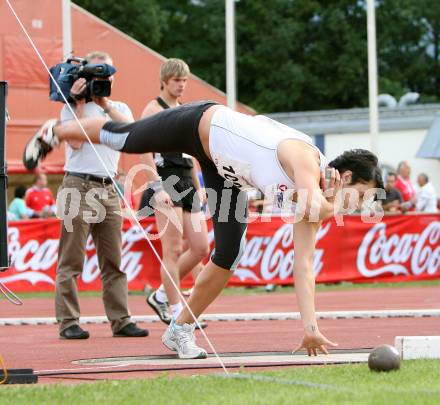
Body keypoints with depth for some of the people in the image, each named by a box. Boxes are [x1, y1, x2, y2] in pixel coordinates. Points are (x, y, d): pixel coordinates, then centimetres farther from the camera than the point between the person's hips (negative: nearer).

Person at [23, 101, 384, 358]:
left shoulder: (314, 193, -12)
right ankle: (53, 133, 47)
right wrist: (333, 201, -39)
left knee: (229, 255, -1)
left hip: (225, 168, 7)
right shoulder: (306, 157, -35)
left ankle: (181, 330, 17)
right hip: (200, 125, -7)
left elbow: (303, 266, -9)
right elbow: (314, 207, -58)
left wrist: (310, 326, -13)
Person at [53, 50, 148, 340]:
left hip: (109, 189, 5)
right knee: (71, 261, -5)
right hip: (79, 187, -5)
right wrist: (81, 102, -8)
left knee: (114, 260, 4)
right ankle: (68, 322, -4)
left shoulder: (119, 108, 17)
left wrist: (105, 104, -8)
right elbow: (75, 141, -12)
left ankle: (121, 320, 4)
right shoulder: (72, 107, 4)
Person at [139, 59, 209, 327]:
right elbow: (146, 152, -12)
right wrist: (158, 188, -20)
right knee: (173, 250, -8)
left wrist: (198, 187, 19)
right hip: (165, 182, -8)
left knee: (201, 248, 3)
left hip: (186, 183, 8)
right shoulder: (154, 109, -5)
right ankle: (175, 311, -4)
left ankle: (162, 295, 17)